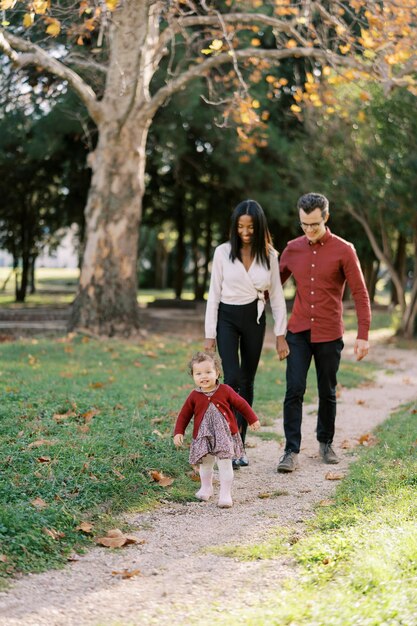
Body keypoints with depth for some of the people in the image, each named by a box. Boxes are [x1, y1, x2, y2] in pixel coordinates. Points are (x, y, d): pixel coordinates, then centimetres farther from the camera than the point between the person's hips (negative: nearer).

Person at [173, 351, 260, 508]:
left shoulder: (225, 391, -7)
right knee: (205, 464, 16)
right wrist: (178, 433, -5)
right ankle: (206, 488, 39)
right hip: (203, 437, 2)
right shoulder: (194, 396, -4)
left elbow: (241, 404, 3)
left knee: (225, 464, -4)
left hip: (225, 435, -2)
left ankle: (225, 494, 4)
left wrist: (253, 420, 9)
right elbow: (184, 415, 3)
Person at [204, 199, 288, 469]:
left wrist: (281, 334, -1)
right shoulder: (223, 252, -5)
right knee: (232, 379, -15)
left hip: (255, 319, 2)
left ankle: (240, 445, 15)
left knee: (247, 382, 7)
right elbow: (214, 294, -2)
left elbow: (277, 296, 3)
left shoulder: (269, 255, -1)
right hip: (227, 318, -2)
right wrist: (210, 335, -4)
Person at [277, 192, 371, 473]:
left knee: (327, 392, 11)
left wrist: (363, 335, -12)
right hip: (298, 332, 2)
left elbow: (360, 294, -6)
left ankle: (326, 443, 29)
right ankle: (292, 452, -6)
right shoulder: (293, 249, 4)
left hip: (329, 334, -2)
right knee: (294, 391, -8)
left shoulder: (343, 250, -7)